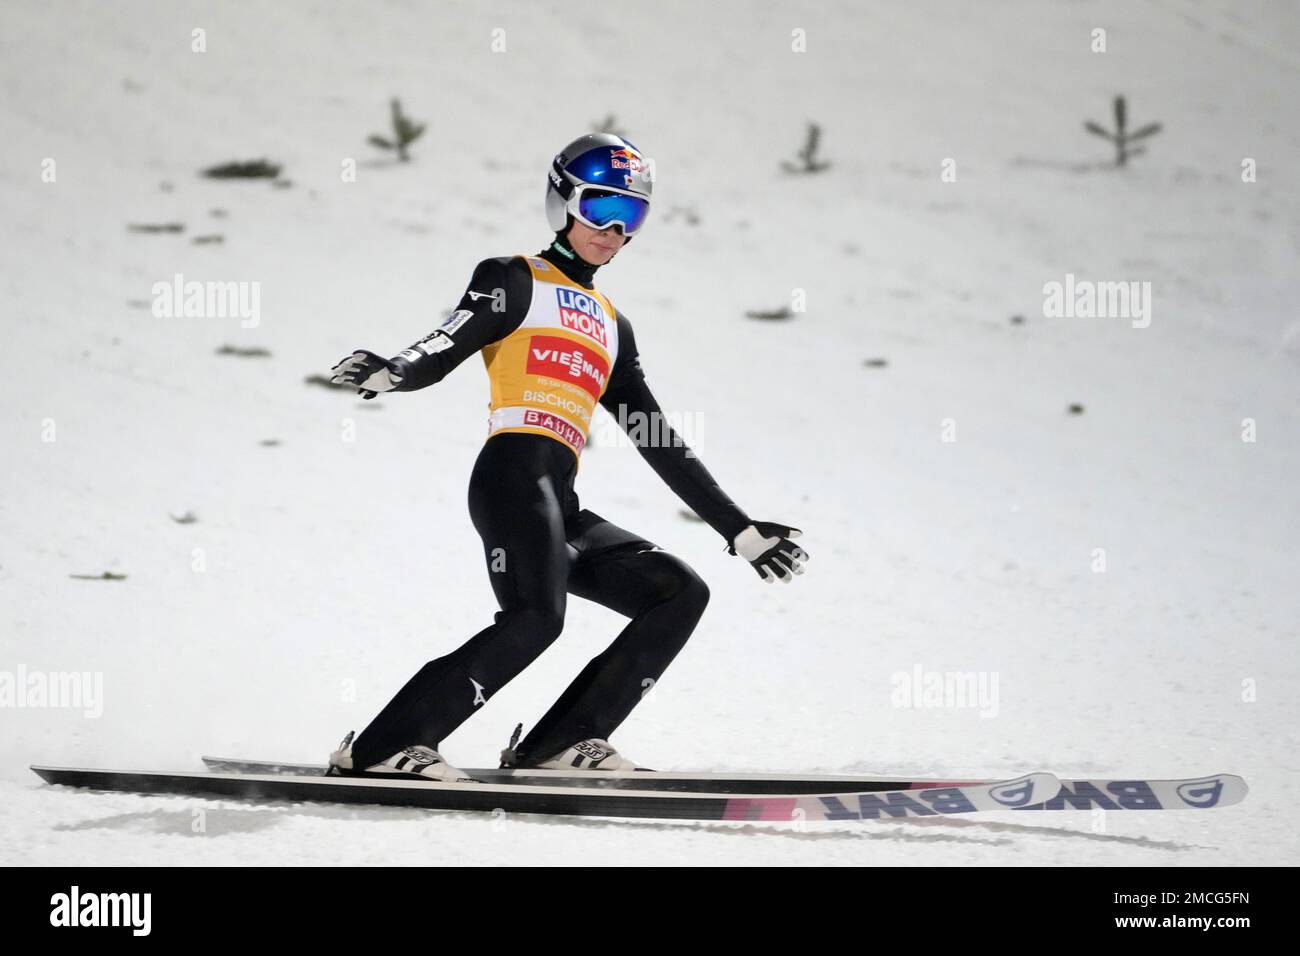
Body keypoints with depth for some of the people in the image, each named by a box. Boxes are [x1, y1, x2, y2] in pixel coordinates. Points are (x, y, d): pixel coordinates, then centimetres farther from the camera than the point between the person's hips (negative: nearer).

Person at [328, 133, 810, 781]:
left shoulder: (613, 327, 30)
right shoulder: (515, 282, 10)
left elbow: (660, 442, 29)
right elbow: (441, 351, -6)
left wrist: (738, 529, 25)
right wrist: (388, 374, -30)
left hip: (563, 508, 8)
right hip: (514, 475, -8)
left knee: (681, 594, 0)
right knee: (537, 617, -29)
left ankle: (559, 742, -8)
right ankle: (382, 748, -28)